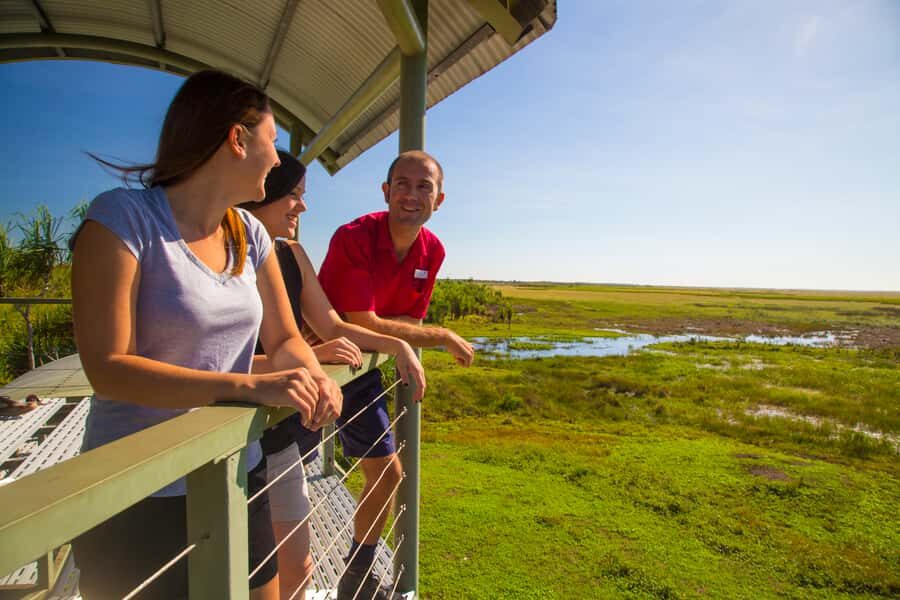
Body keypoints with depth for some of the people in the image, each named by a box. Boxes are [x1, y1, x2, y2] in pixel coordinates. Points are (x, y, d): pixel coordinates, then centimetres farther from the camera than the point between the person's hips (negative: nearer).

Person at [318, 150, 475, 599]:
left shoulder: (432, 250, -5)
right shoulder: (354, 238, -24)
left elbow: (410, 320, 1)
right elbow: (364, 326, -28)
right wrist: (444, 337, -20)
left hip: (359, 367, 6)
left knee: (387, 473, 13)